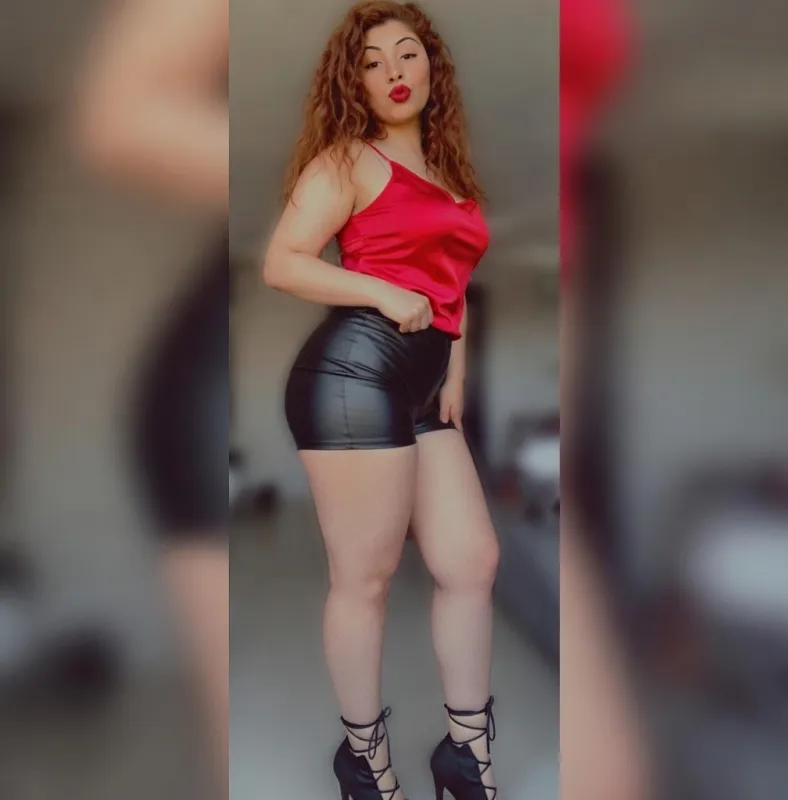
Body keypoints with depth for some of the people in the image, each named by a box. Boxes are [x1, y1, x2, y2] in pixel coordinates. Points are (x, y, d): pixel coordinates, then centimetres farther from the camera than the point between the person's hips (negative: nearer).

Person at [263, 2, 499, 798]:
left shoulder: (445, 167, 23)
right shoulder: (346, 160, 2)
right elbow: (280, 264, -8)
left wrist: (455, 375, 12)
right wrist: (382, 292, -17)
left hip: (421, 390, 8)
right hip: (355, 373, -7)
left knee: (473, 560, 8)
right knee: (364, 578, 2)